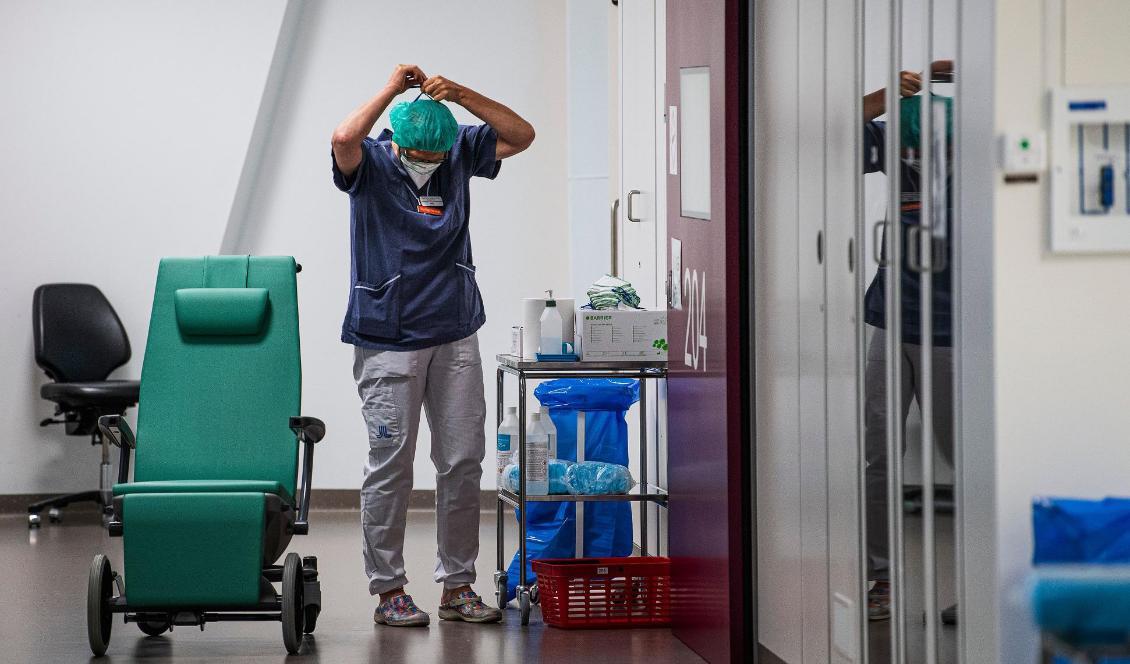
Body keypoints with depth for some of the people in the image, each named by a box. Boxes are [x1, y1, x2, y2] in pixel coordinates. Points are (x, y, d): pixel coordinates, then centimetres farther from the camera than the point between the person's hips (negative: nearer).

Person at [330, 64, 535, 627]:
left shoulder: (460, 153, 5)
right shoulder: (371, 164, -7)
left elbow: (521, 135, -3)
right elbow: (344, 141, -28)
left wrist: (461, 95, -12)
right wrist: (393, 88, -19)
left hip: (454, 336, 4)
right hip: (388, 342, -4)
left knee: (463, 462, 6)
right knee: (391, 464, -1)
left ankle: (457, 585, 14)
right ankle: (388, 590, 7)